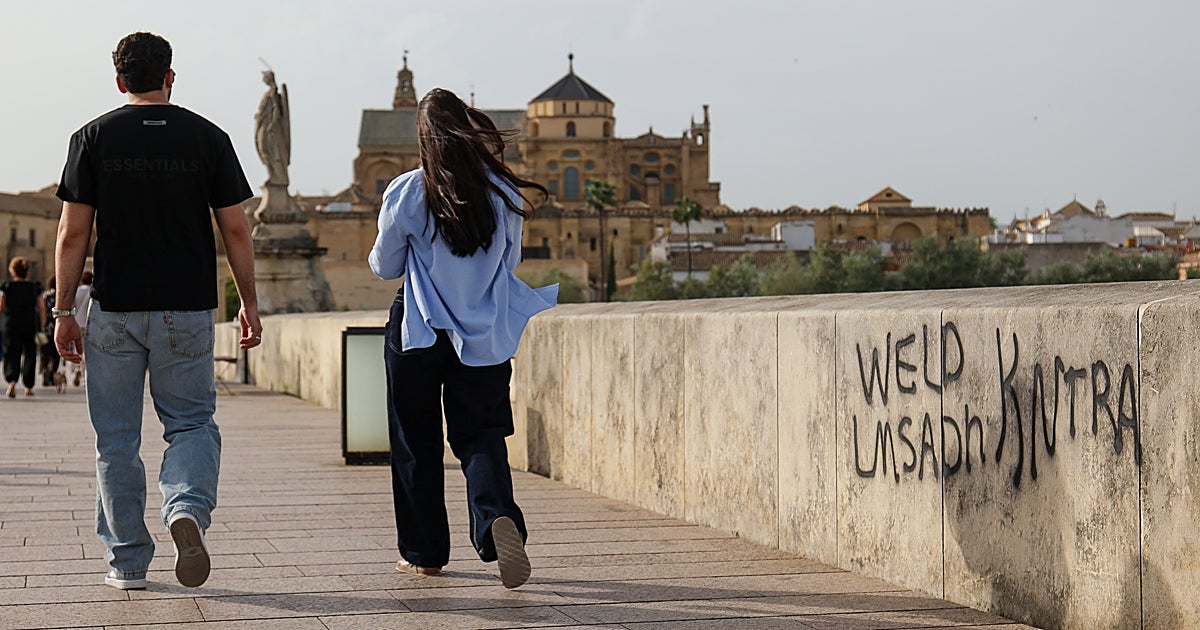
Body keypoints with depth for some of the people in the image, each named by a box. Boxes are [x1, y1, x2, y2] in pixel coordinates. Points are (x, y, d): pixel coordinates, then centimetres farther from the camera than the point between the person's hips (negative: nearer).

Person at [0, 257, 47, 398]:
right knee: (30, 354, 13)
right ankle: (29, 387, 17)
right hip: (31, 326, 2)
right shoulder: (35, 288, 4)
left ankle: (12, 380, -27)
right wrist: (42, 327, 7)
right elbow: (42, 308, 1)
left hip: (11, 324, -2)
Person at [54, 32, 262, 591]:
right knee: (192, 423, 9)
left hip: (114, 312, 0)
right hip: (187, 311, 0)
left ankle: (127, 561, 12)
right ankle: (188, 507, -20)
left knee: (116, 439, 9)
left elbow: (72, 235, -2)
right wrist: (249, 303, 10)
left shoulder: (93, 138, 0)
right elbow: (235, 230, 1)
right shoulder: (207, 137, 1)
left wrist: (64, 311, 4)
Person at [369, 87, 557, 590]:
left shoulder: (407, 193, -10)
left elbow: (385, 267, 3)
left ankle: (423, 551, 18)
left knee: (416, 442, 12)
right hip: (485, 336, 1)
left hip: (418, 333, -1)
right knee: (481, 435, 4)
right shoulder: (504, 192, -4)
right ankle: (498, 515, -24)